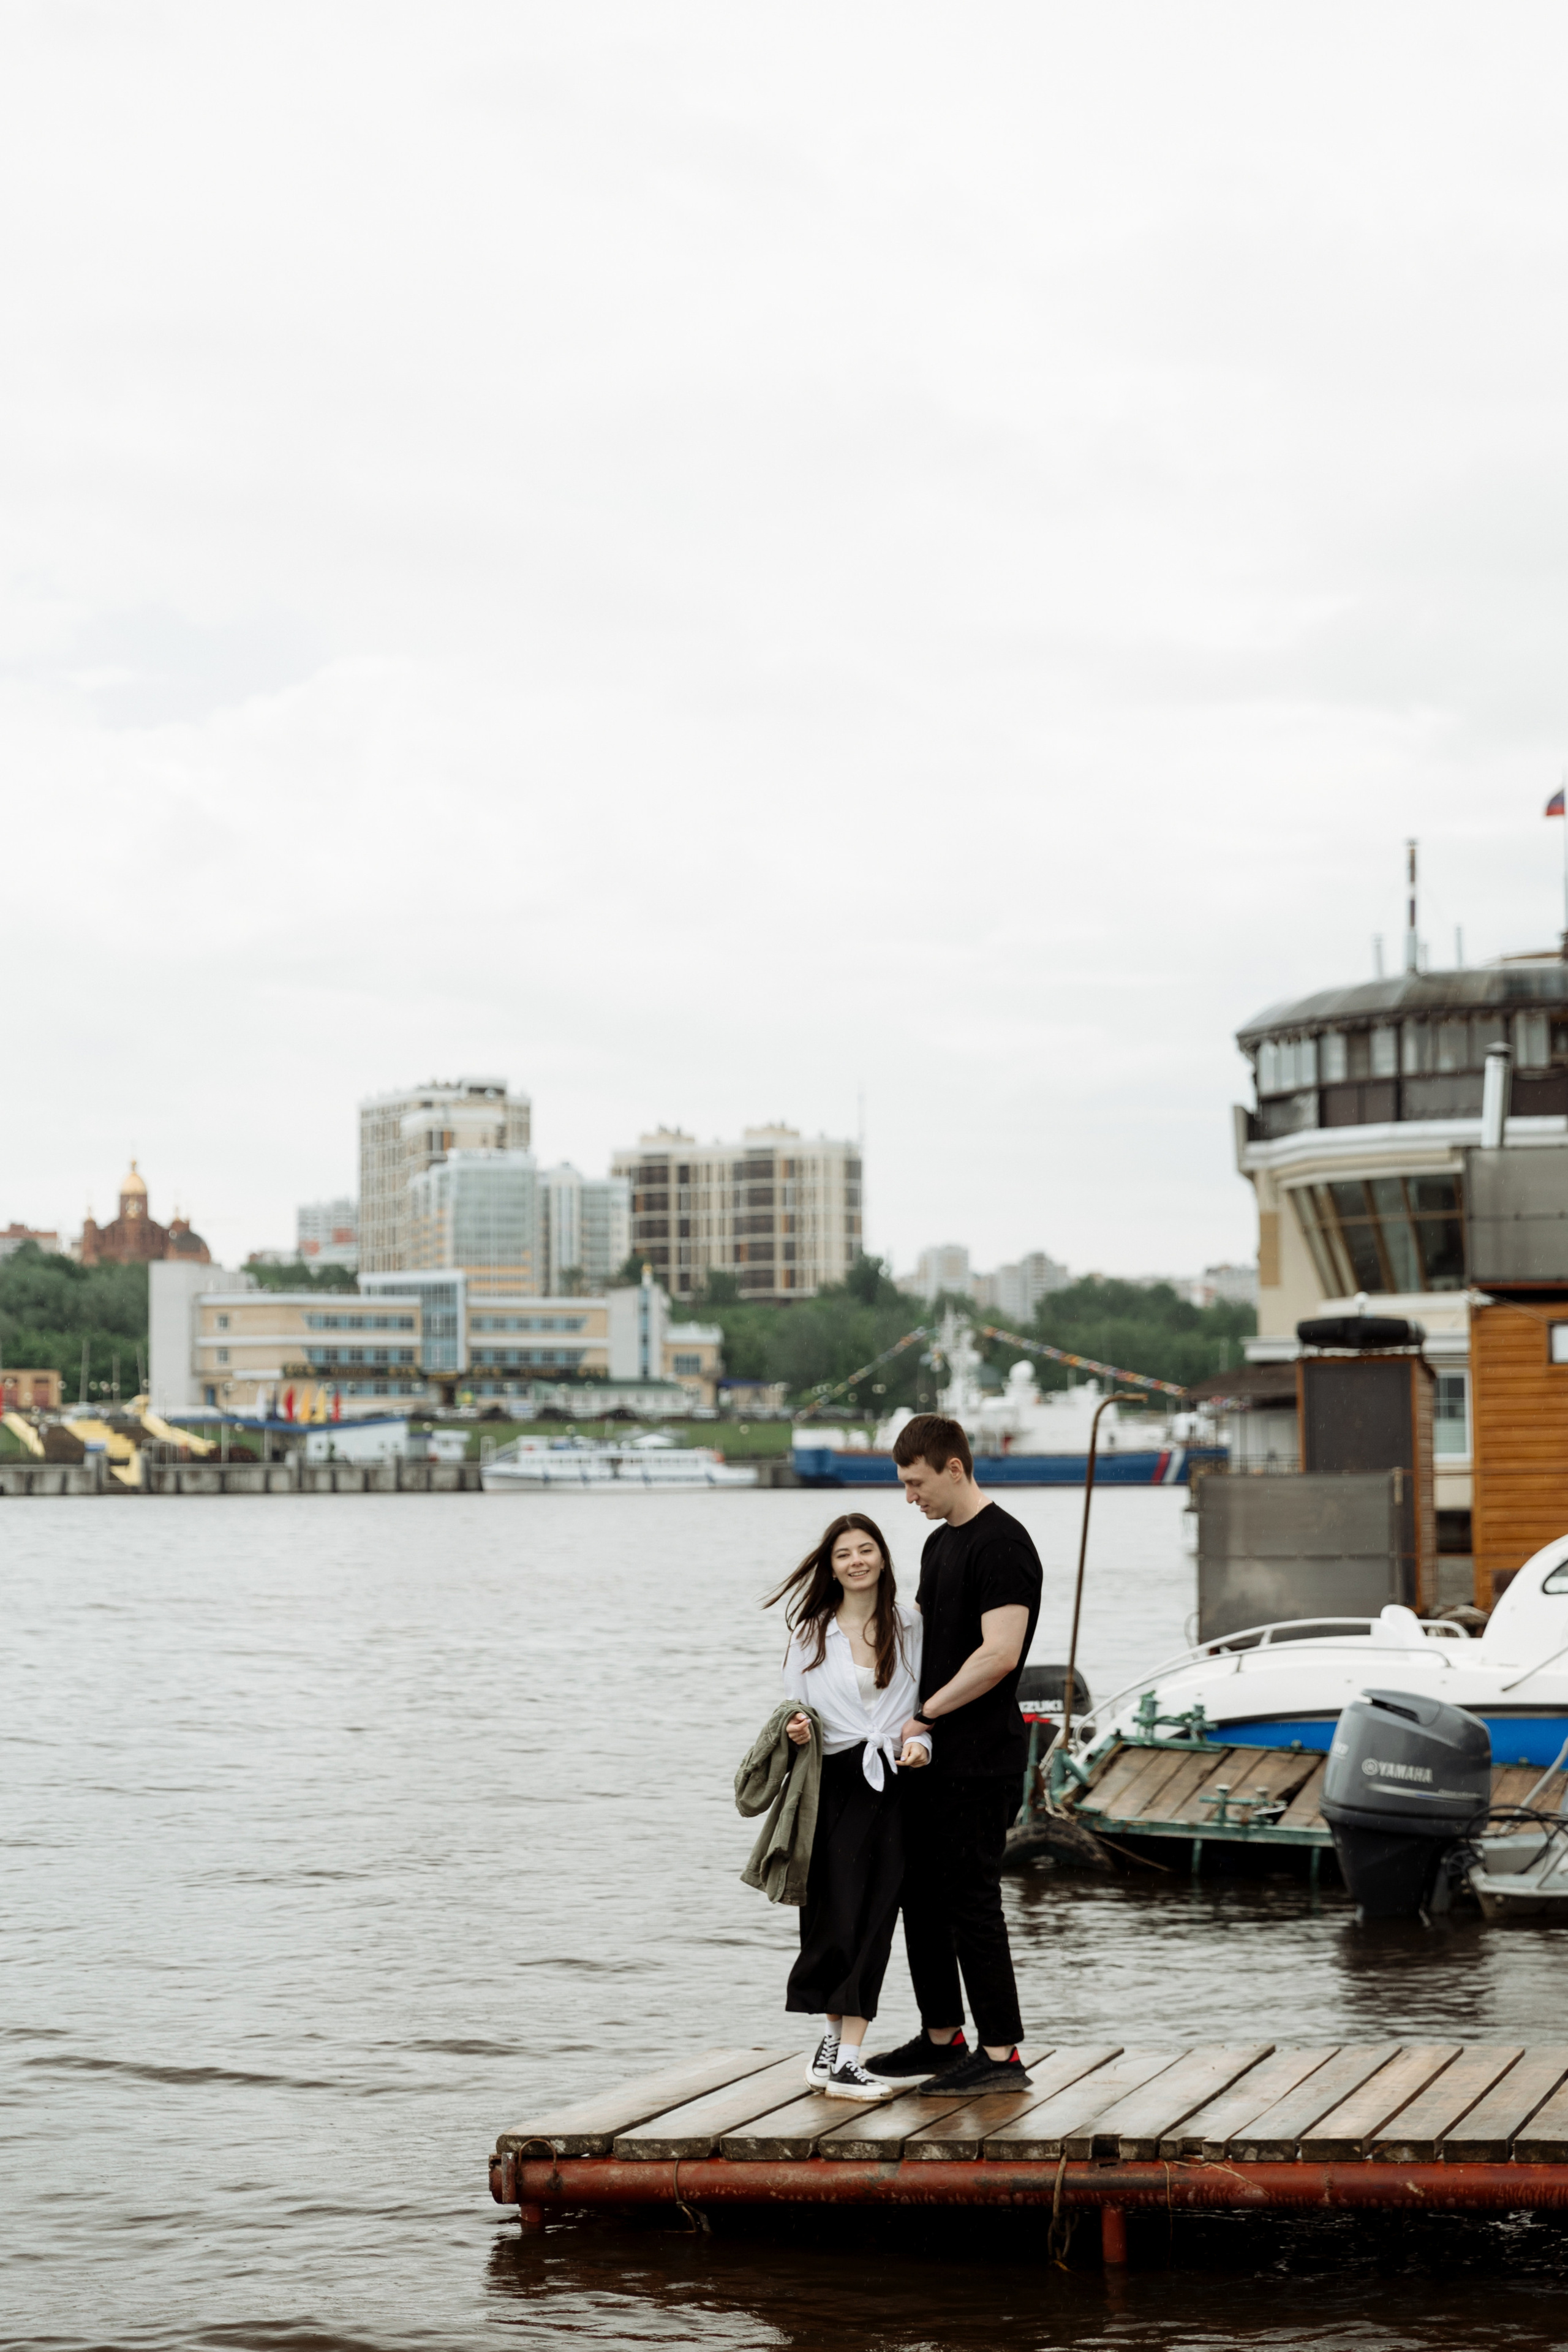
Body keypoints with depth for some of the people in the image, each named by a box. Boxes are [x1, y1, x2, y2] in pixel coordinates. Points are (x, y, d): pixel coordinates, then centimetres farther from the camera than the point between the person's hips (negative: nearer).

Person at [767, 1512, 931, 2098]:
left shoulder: (911, 1630, 9)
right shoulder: (810, 1634, 10)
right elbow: (796, 1710, 11)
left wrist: (920, 1743, -8)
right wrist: (796, 1733, -10)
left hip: (892, 1786, 0)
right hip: (834, 1782, 0)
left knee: (872, 1918, -6)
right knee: (835, 1915, -5)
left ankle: (843, 2052, -7)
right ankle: (838, 2037, 11)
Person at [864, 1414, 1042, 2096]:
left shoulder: (1002, 1544, -15)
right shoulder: (940, 1544, 15)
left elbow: (1000, 1653, -23)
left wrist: (925, 1715, -16)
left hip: (979, 1759, -10)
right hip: (931, 1756, 10)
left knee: (971, 1902, -7)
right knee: (923, 1895, 14)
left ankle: (1001, 2055, -3)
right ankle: (942, 2039, 24)